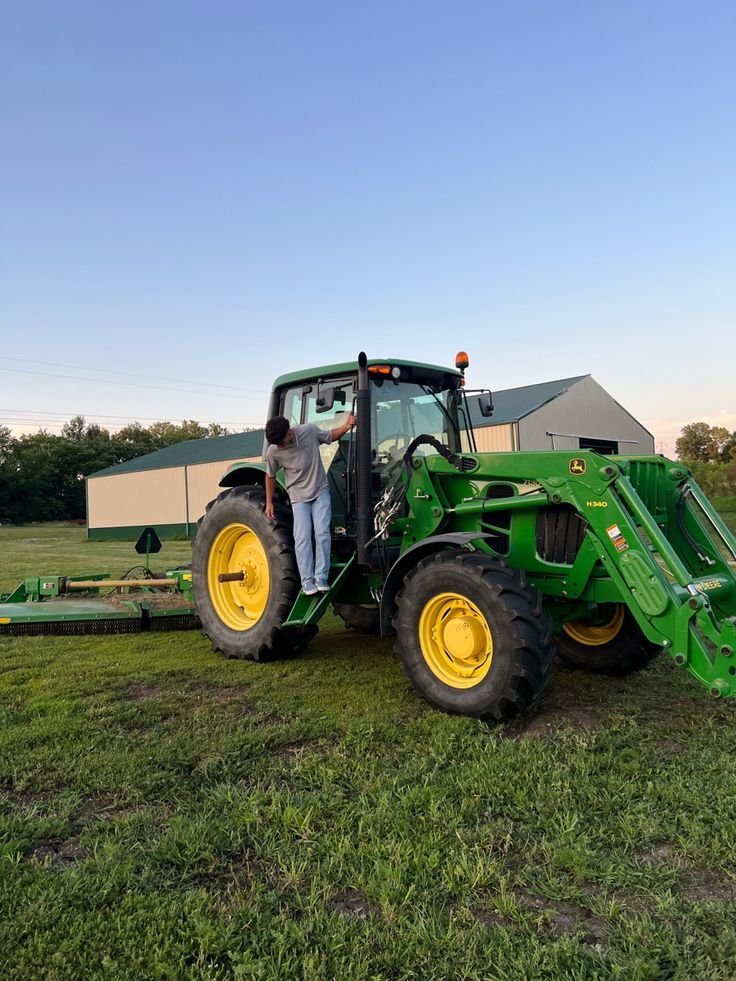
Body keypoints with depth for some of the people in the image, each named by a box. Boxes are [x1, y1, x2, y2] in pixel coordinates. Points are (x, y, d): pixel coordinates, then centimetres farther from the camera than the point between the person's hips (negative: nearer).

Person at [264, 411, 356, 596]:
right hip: (299, 497, 0)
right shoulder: (273, 451, -15)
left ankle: (321, 578, -3)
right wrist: (269, 502, 3)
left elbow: (330, 436, 6)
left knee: (322, 534, -9)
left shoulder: (310, 430, -14)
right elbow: (270, 476, 3)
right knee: (302, 538, -10)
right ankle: (307, 581, -3)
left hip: (320, 492, 1)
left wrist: (347, 425, -10)